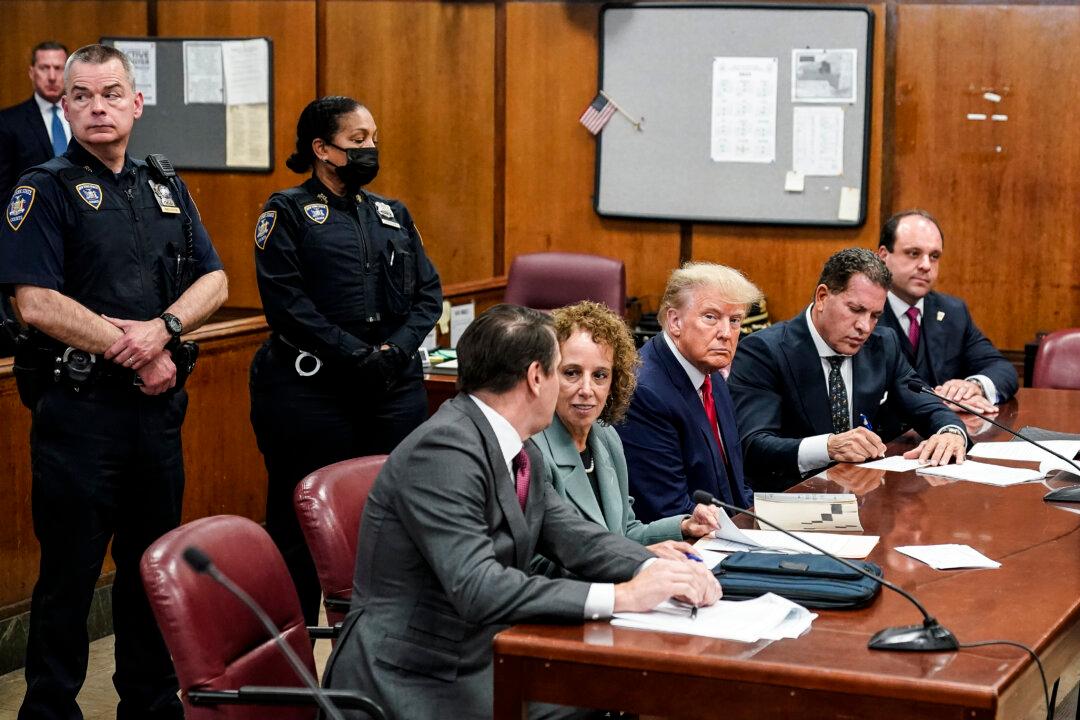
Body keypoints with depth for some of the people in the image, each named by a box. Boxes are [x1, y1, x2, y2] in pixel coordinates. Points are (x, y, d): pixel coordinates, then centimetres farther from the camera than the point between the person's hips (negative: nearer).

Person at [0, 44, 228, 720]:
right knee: (71, 572, 1)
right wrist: (133, 351, -14)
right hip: (79, 406, -5)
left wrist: (164, 328, -12)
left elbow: (214, 282, 8)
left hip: (159, 407, 6)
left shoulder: (166, 190, 13)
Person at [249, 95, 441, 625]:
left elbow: (428, 294, 11)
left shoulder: (393, 215, 17)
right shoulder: (288, 212, 1)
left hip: (394, 390, 5)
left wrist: (394, 352, -7)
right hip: (309, 388, -5)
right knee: (301, 526, -1)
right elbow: (286, 303, -10)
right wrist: (358, 357, -16)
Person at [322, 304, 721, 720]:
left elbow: (574, 537, 7)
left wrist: (656, 570, -12)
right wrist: (621, 597, -28)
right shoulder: (443, 450, -20)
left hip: (481, 660, 8)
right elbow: (477, 589, -27)